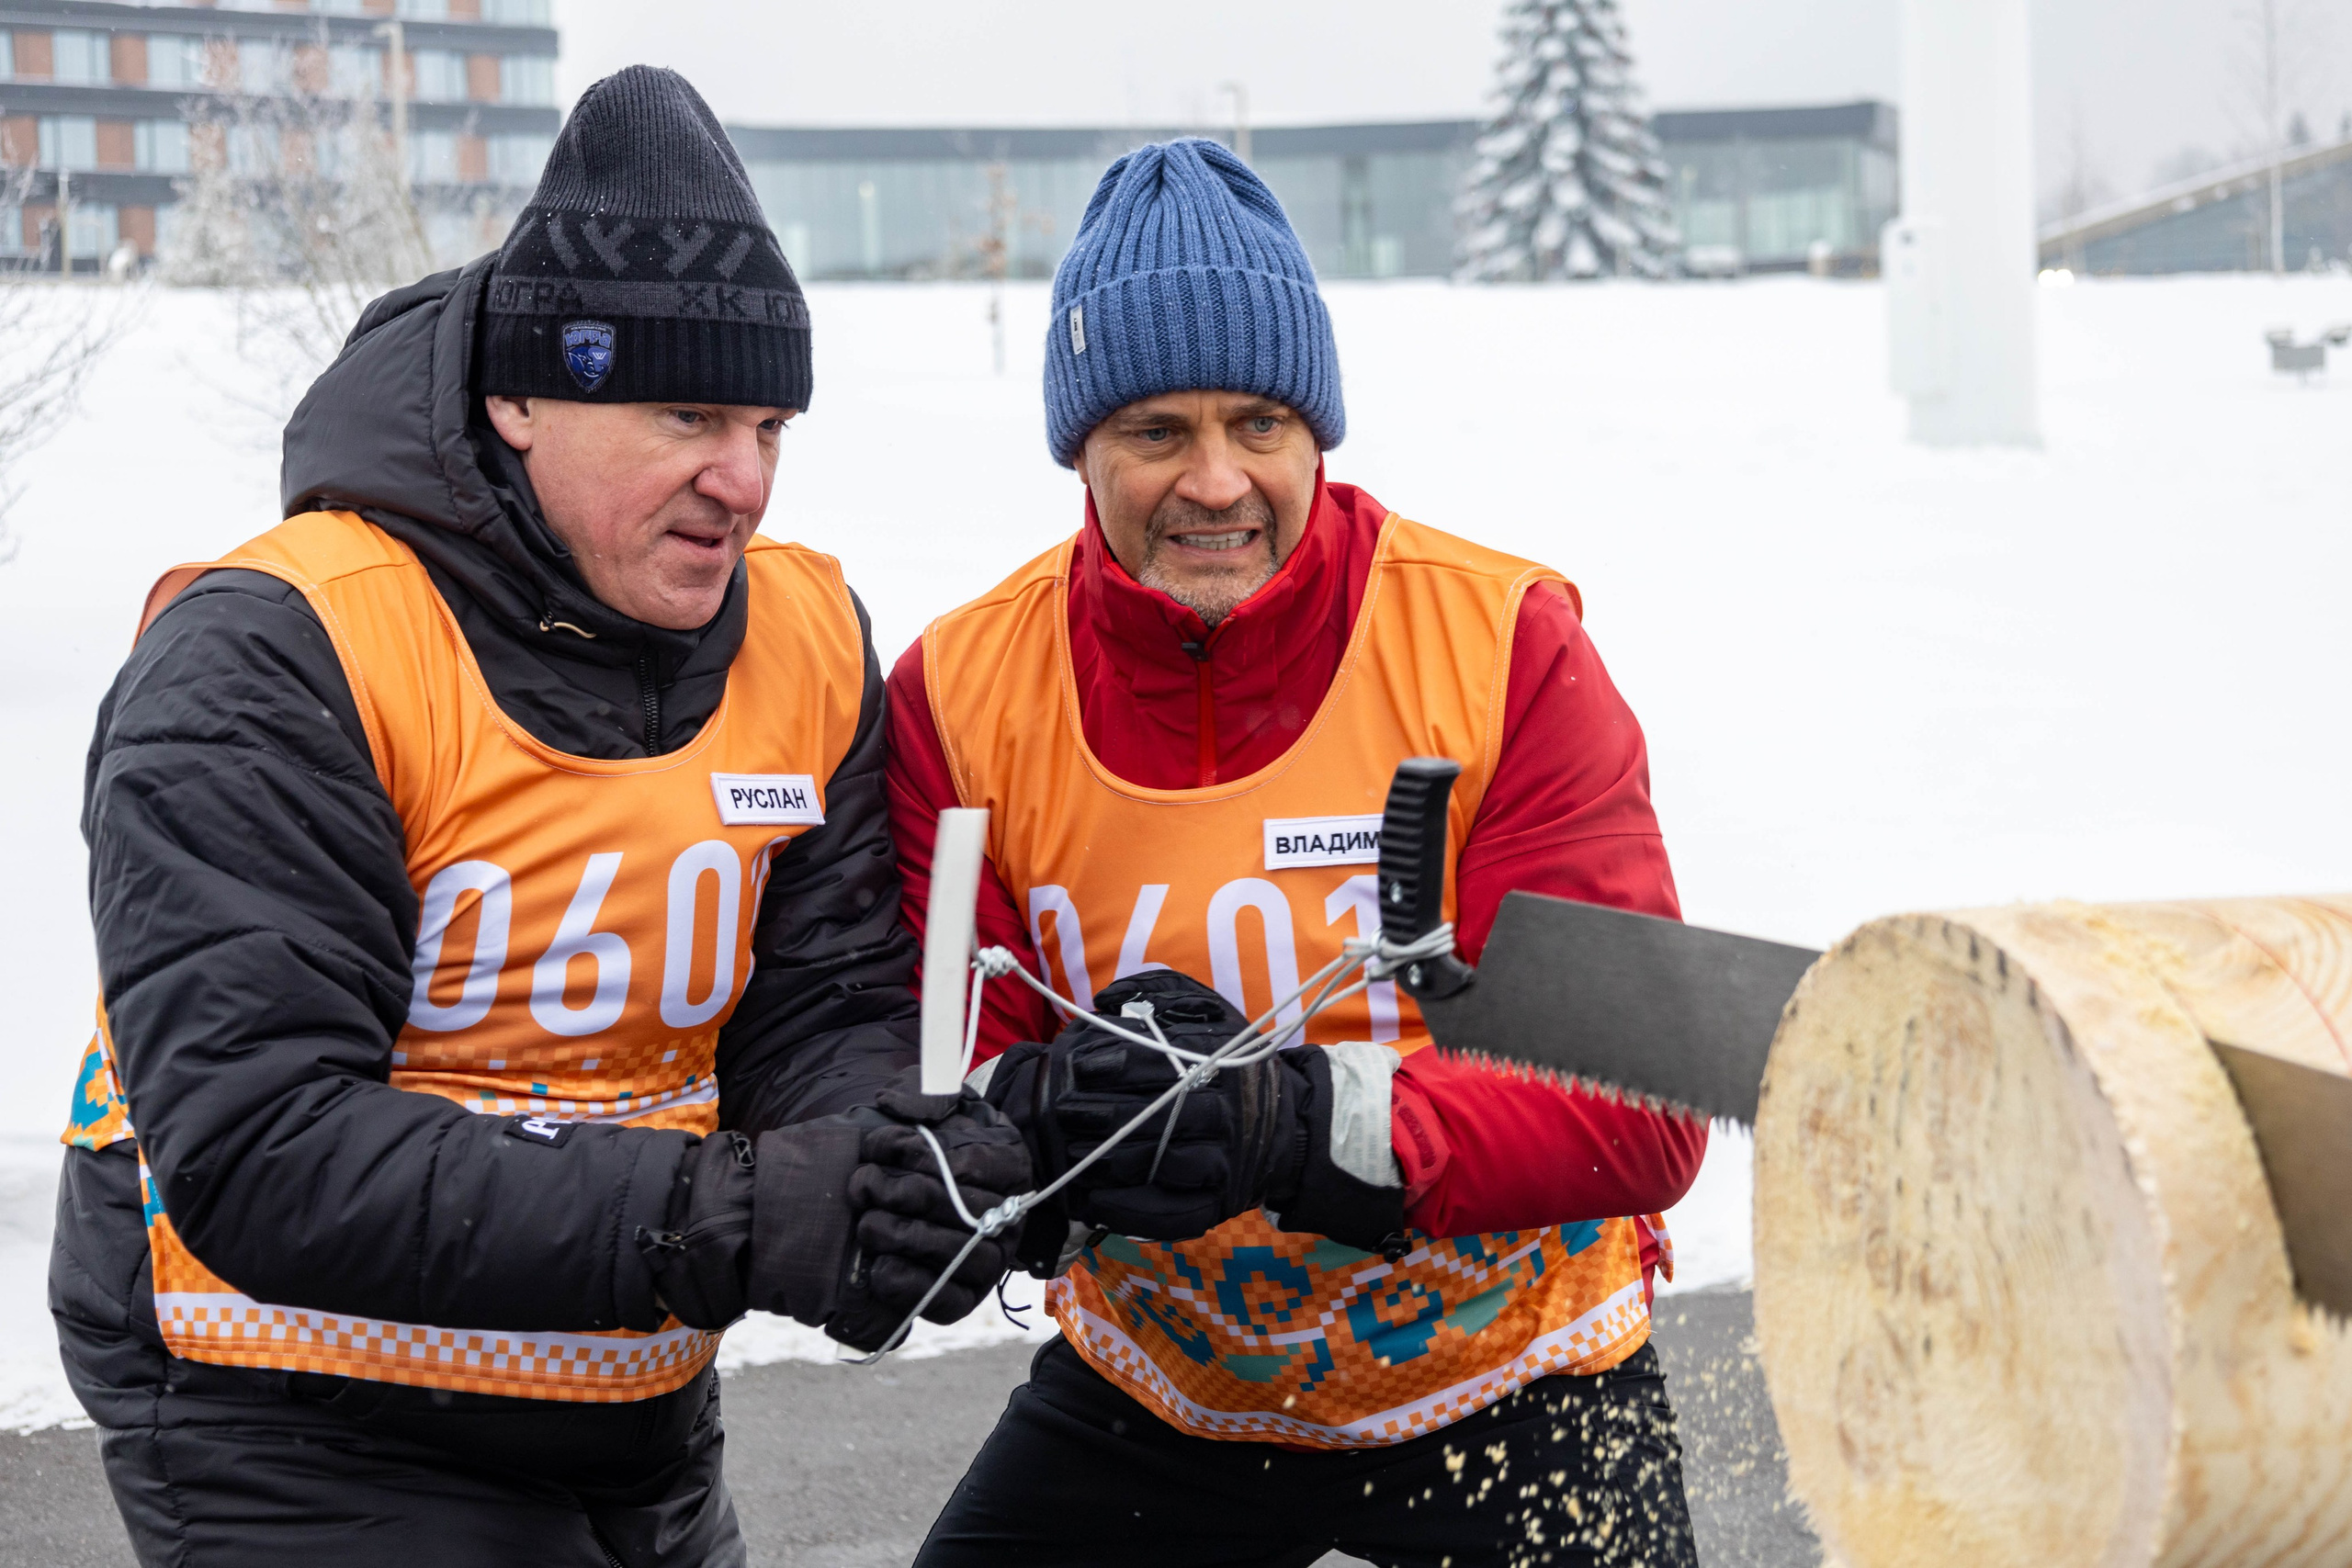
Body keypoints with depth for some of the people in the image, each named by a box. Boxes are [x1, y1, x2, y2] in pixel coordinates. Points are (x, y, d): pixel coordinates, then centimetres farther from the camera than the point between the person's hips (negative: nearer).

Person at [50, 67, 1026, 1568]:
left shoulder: (809, 642, 0)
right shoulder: (276, 659, -20)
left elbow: (825, 1014, 2)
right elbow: (257, 1150, -28)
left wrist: (919, 1170, -23)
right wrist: (722, 1217, -34)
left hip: (640, 1431, 7)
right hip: (295, 1438, -6)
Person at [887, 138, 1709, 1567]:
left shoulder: (1503, 647, -18)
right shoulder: (964, 697, -10)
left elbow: (1638, 1109, -24)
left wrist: (1300, 1123, -39)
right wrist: (1050, 1110, -34)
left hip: (1515, 1393, -2)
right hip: (1156, 1387, 2)